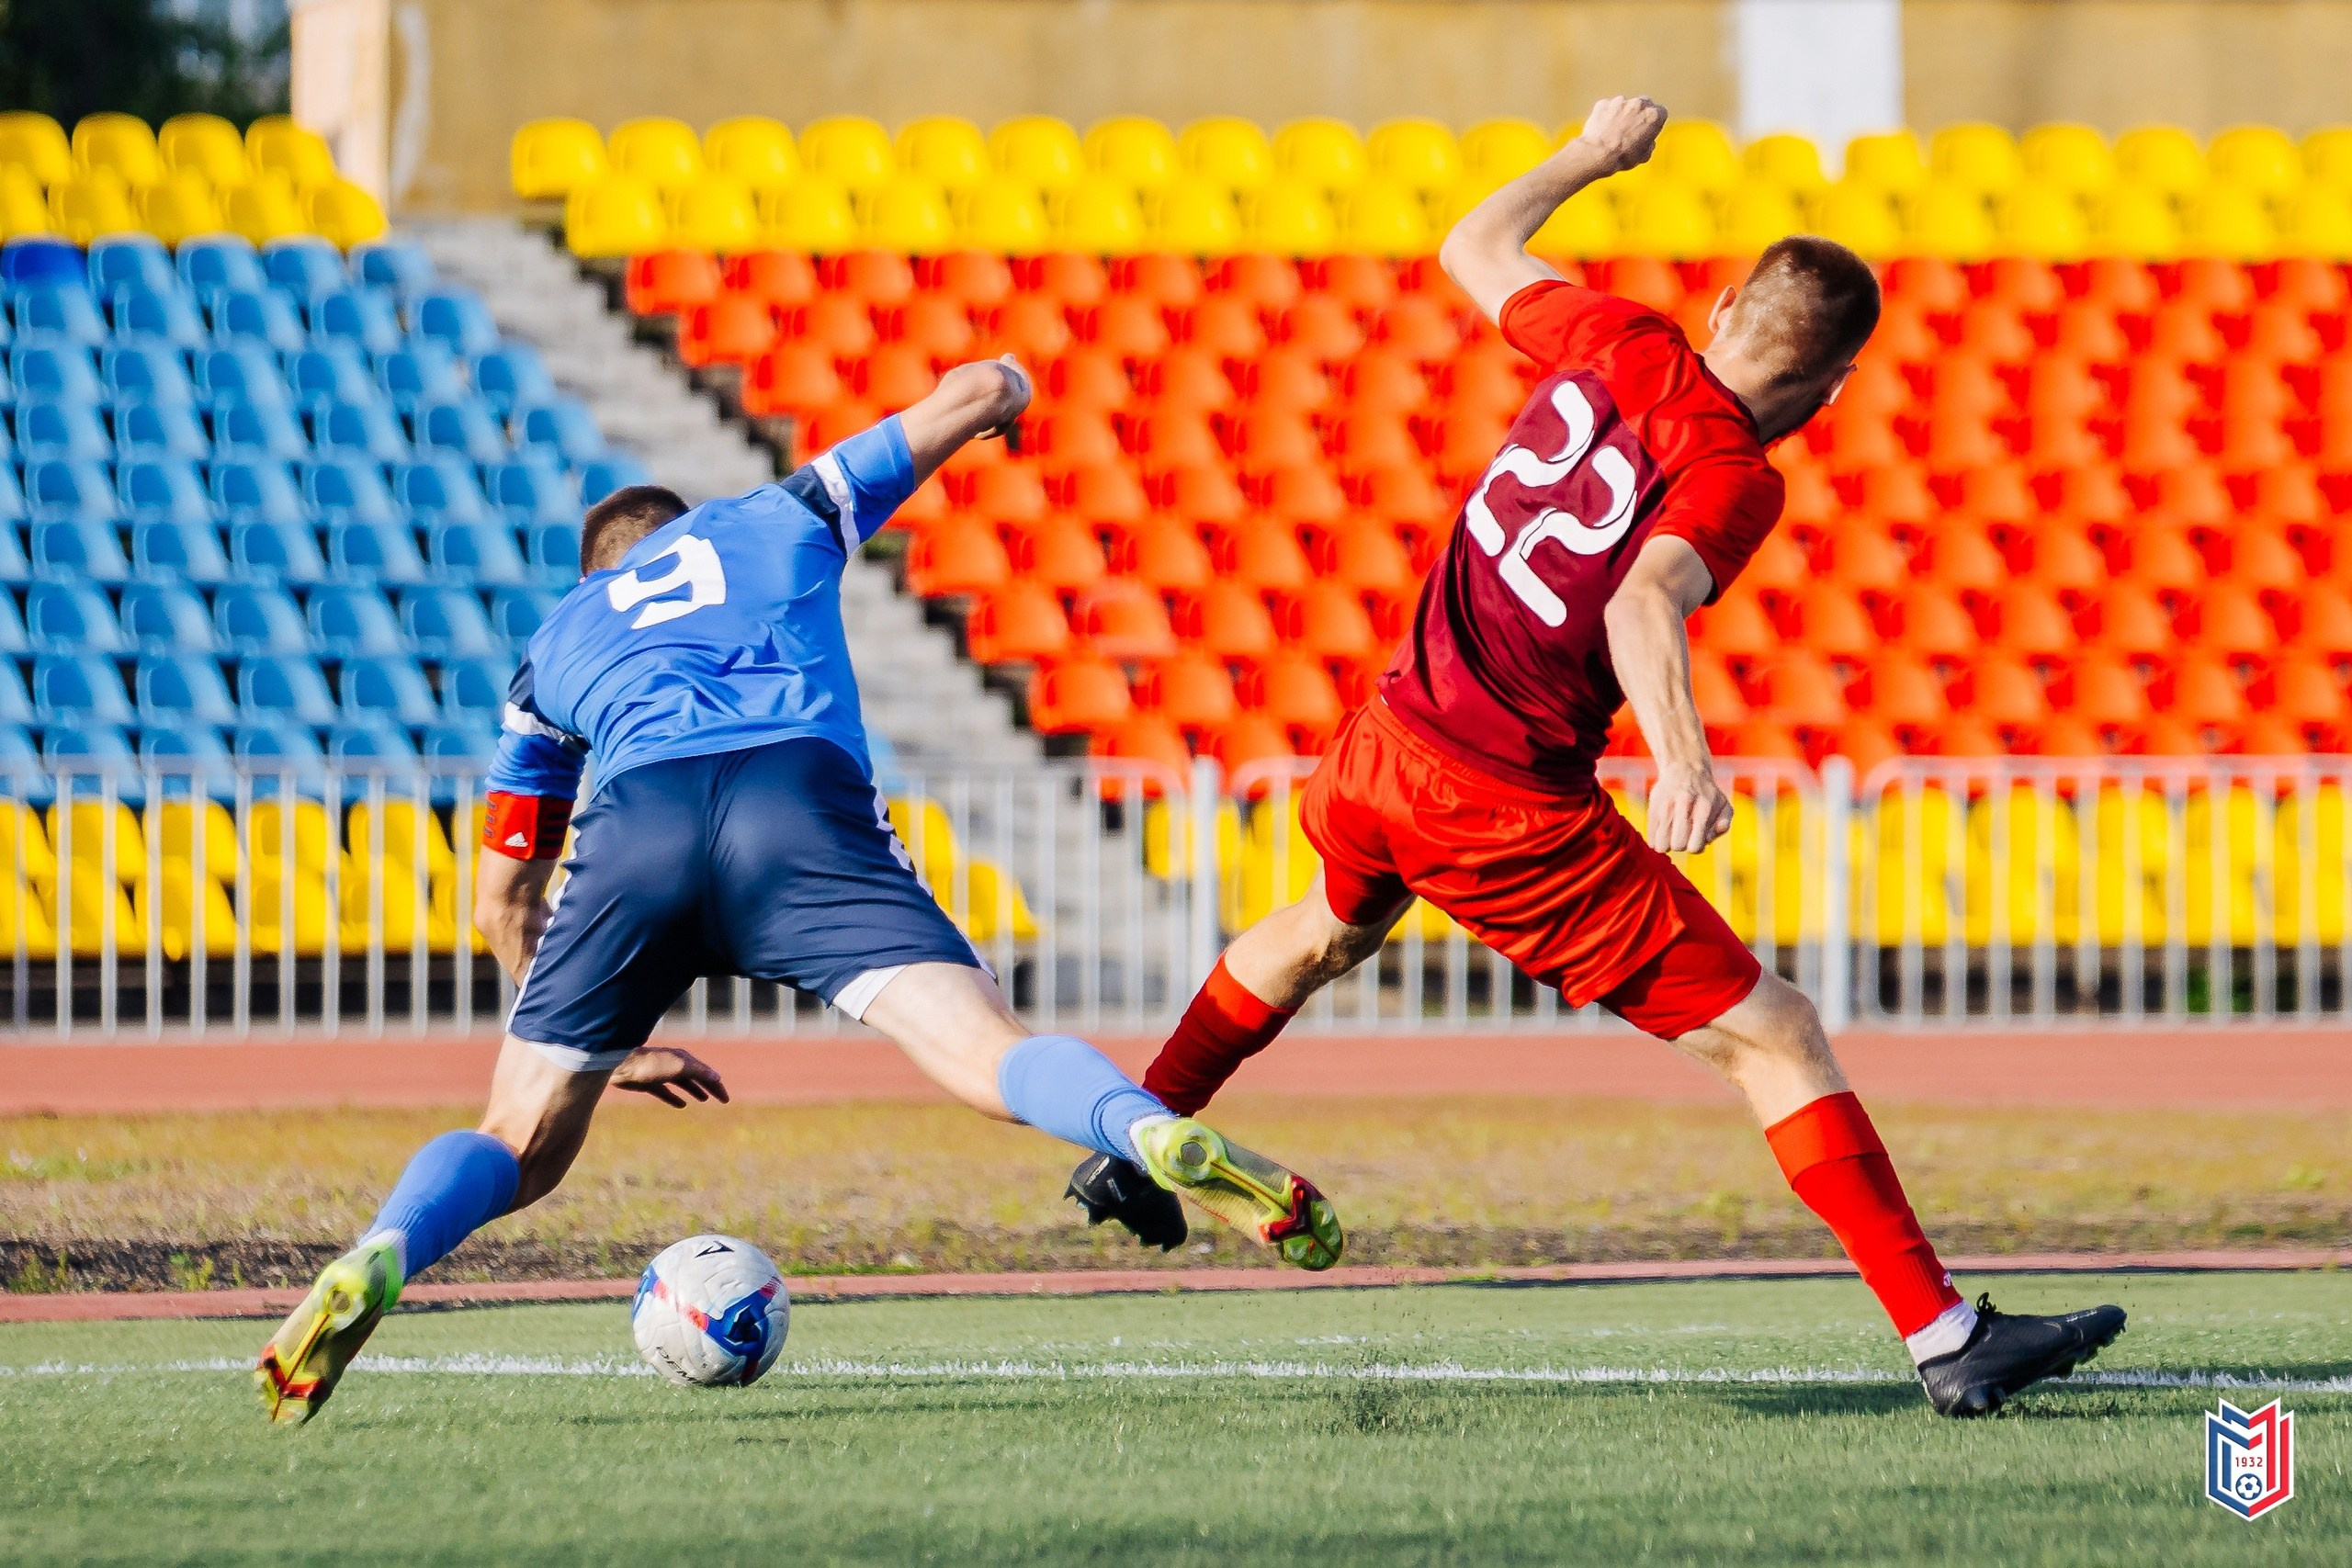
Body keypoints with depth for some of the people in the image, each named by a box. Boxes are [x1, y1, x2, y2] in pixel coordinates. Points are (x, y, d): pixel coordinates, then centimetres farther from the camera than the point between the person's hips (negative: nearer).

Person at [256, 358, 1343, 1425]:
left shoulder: (553, 644, 37)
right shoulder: (775, 521, 36)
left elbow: (503, 906, 37)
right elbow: (979, 391, 41)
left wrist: (609, 1050, 47)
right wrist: (998, 389, 65)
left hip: (635, 817, 1)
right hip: (801, 790, -1)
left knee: (520, 1145, 11)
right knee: (992, 1059, -12)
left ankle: (378, 1260, -20)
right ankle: (1158, 1137, -44)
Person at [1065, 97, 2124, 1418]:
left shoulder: (1623, 349, 0)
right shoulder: (1733, 481, -17)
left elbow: (1476, 247, 19)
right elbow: (1643, 604, -36)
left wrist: (1592, 156, 34)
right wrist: (1683, 756, -51)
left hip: (1384, 747, 7)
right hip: (1512, 813, -7)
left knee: (1330, 929, 41)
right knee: (1774, 1037, -5)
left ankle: (1131, 1147, 51)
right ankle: (1945, 1336, -11)